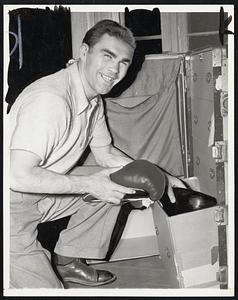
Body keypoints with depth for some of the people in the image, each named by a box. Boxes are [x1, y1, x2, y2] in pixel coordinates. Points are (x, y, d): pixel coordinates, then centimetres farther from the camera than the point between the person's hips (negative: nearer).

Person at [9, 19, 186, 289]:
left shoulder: (94, 99, 3)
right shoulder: (49, 99, -29)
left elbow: (106, 154, 13)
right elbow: (19, 176, -32)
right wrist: (87, 184, -27)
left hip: (44, 193, 9)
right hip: (14, 203, -9)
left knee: (115, 186, 4)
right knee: (46, 289, -12)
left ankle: (67, 260, 14)